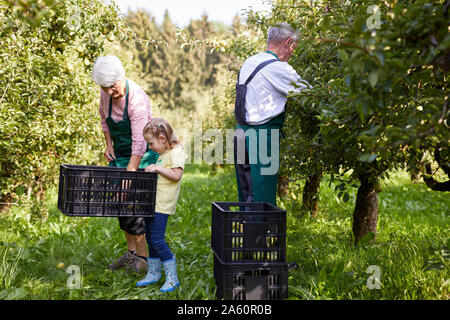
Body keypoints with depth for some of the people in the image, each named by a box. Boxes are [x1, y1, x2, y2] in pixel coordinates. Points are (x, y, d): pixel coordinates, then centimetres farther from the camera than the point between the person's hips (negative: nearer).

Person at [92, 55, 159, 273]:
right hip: (120, 150, 7)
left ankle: (143, 256, 1)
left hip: (143, 153, -7)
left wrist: (130, 175, -36)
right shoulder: (106, 93, -7)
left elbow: (139, 143, -33)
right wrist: (109, 145, 4)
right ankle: (131, 252, 19)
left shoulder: (136, 99, -29)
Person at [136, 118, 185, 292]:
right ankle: (153, 273, 27)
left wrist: (157, 168, -18)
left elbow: (176, 175, -21)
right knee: (150, 238, 15)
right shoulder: (163, 154, 16)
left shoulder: (176, 151, -12)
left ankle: (172, 277, -2)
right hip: (152, 202, 10)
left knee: (157, 239, -11)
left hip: (162, 205, -10)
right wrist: (152, 170, 11)